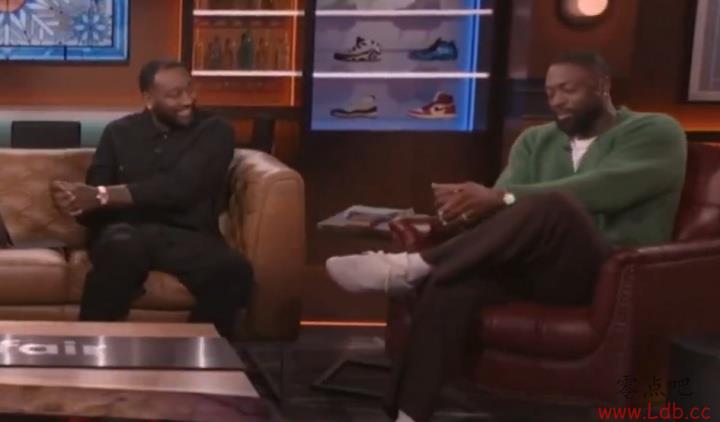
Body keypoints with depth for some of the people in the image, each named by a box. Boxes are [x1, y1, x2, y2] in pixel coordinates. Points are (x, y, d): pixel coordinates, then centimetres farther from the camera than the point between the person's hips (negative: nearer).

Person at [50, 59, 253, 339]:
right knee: (121, 249, -37)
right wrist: (78, 200, -20)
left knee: (234, 270, -34)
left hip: (188, 235, -1)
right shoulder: (119, 132, 15)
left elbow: (179, 187, -12)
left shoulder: (214, 131, 4)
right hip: (128, 231, 1)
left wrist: (103, 196, -20)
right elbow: (95, 190, 7)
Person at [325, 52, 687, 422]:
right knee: (452, 281, -27)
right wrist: (468, 205, -24)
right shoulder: (535, 141, 18)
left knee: (553, 207, -36)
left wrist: (499, 197, -27)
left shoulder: (657, 132, 1)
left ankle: (410, 267, -29)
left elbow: (601, 189, -18)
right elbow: (506, 206, 2)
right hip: (536, 267, 5)